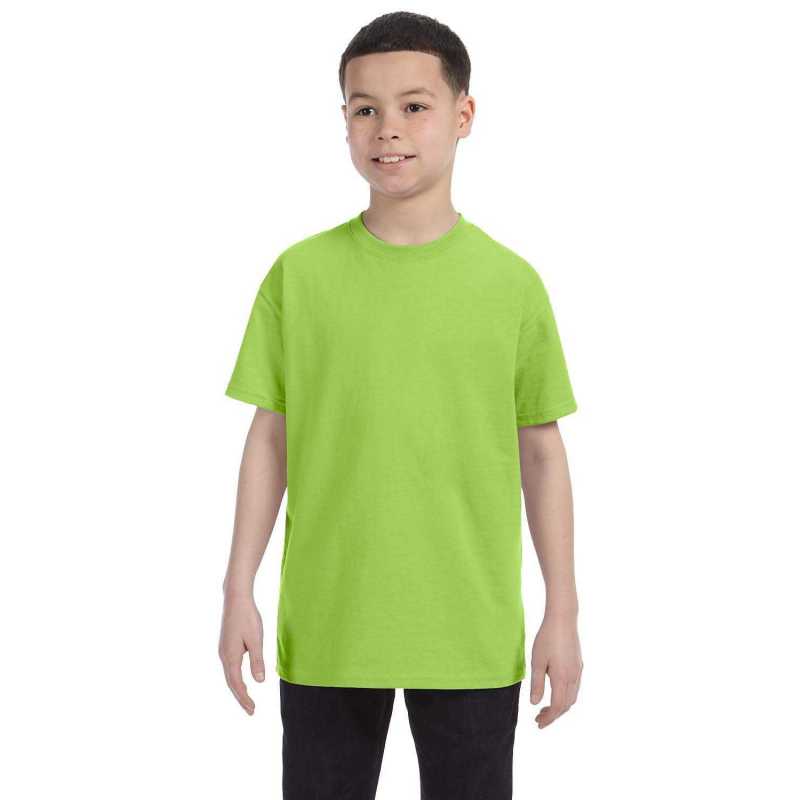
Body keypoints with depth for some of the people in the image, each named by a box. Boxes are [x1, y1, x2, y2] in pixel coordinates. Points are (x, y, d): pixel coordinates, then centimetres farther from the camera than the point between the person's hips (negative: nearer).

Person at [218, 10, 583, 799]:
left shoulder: (512, 282, -1)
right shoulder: (300, 274, 0)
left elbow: (541, 452, 4)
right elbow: (270, 437, 5)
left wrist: (562, 614, 3)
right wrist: (239, 592, 2)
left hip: (473, 636, 0)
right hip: (325, 630, 0)